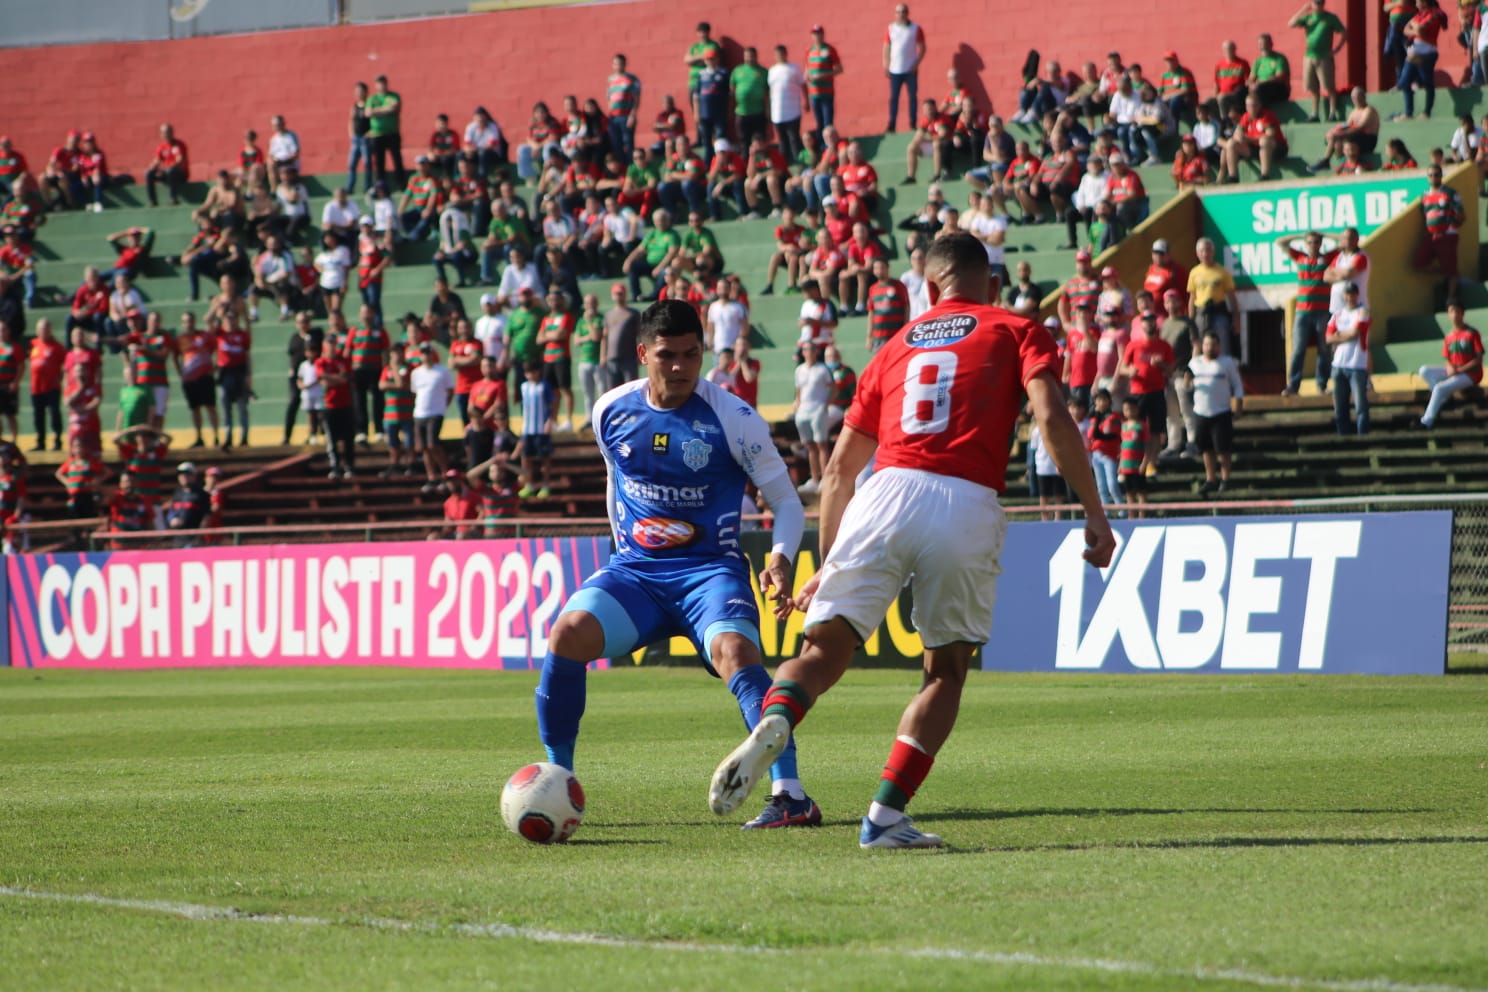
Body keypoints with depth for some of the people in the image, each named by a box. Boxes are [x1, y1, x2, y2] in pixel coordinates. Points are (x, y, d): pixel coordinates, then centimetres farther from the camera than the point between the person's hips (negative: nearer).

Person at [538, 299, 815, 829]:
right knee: (568, 634, -22)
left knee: (734, 651, -32)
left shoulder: (732, 418, -9)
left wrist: (780, 560, -22)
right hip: (633, 571, 3)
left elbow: (786, 502, -4)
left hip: (709, 570, -3)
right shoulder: (613, 411, 3)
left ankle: (790, 795, -33)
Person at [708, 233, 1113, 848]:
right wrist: (1094, 513, -1)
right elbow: (1051, 417, -3)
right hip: (968, 506, -2)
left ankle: (773, 723, -29)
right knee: (947, 669, 15)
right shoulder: (1017, 333, 16)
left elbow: (839, 468, 26)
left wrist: (826, 564, 34)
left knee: (825, 649, 4)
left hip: (886, 496, 2)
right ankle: (886, 815, 4)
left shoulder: (896, 347, 26)